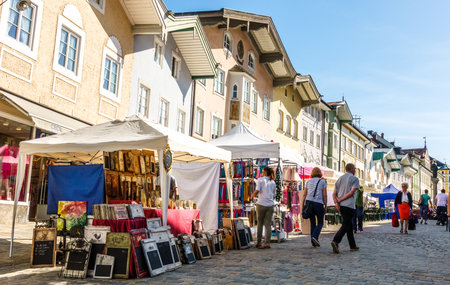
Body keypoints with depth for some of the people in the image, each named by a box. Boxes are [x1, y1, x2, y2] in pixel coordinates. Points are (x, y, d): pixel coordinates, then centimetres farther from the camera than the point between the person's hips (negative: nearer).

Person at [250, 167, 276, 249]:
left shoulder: (260, 180, 1)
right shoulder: (273, 182, 14)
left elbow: (257, 190, -10)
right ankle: (267, 242, -1)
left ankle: (258, 242, 11)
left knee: (260, 223, 7)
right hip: (270, 204, 3)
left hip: (261, 204, -3)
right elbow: (274, 194, 15)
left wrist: (252, 196, 6)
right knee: (268, 224, 4)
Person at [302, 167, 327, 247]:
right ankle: (315, 236, -17)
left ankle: (313, 242, 5)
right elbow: (324, 195, 1)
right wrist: (325, 207, 5)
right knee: (320, 223, 8)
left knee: (312, 223, 10)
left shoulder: (308, 182, 14)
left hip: (308, 202, 3)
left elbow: (304, 194, 8)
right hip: (318, 203, -3)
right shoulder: (322, 182, 7)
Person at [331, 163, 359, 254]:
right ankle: (335, 241, -27)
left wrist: (336, 203, -7)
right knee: (345, 226, -8)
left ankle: (353, 246, 18)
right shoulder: (355, 179, 0)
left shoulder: (340, 179, 17)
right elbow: (352, 192, -13)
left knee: (349, 225, 15)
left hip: (341, 206, 7)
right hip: (349, 205, -7)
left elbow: (334, 194, 6)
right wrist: (340, 200, -8)